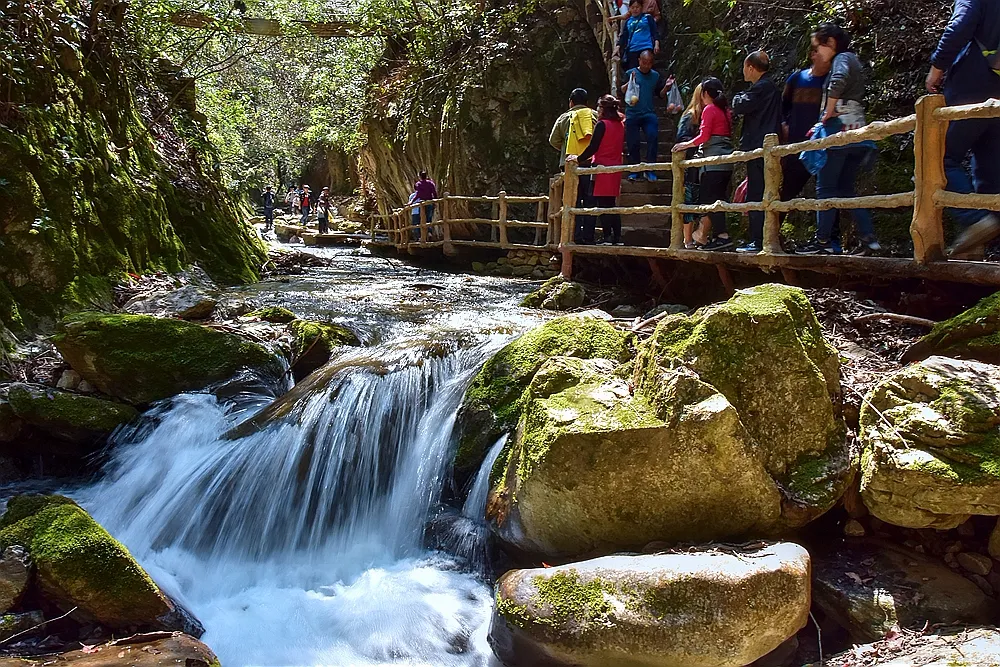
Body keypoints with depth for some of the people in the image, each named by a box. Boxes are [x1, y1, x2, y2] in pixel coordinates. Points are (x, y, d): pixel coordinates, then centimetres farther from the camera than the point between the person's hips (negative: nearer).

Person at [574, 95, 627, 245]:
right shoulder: (620, 126, 12)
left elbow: (593, 147, -16)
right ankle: (617, 237, 9)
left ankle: (607, 237, -7)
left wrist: (579, 159, -7)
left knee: (602, 204, -4)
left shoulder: (602, 124, -10)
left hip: (602, 167, -7)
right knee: (612, 204, 11)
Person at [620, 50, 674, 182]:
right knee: (633, 143, -2)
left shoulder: (656, 76, 13)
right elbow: (622, 91, -6)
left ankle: (649, 169, -11)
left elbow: (660, 94, 14)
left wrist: (666, 86, -5)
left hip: (649, 113, 1)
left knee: (653, 136, -18)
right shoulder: (630, 73, 5)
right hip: (632, 113, -1)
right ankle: (634, 171, 10)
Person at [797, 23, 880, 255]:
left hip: (840, 128, -9)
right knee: (846, 188, 10)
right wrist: (824, 123, 20)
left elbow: (838, 82, -27)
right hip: (855, 130, 9)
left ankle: (823, 241, -4)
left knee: (825, 187, -5)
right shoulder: (852, 61, 24)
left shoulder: (842, 58, -5)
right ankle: (868, 238, 3)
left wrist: (828, 114, -17)